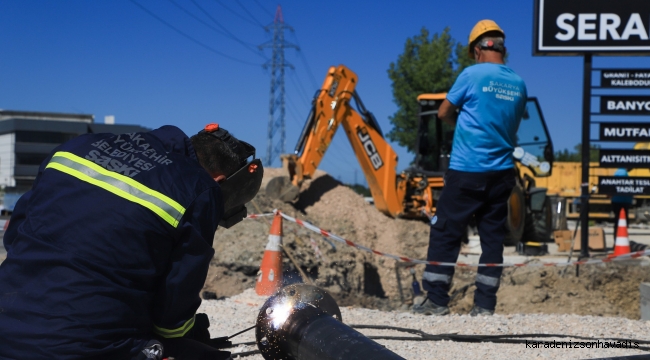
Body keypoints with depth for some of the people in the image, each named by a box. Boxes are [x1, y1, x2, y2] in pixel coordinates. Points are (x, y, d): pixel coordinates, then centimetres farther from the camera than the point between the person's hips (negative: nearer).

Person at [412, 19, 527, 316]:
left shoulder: (472, 75, -8)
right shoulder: (518, 84, 7)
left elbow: (444, 113, 3)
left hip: (466, 171, -5)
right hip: (502, 172, 5)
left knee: (445, 233, 3)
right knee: (493, 237, 8)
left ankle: (436, 301, 4)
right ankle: (485, 305, 8)